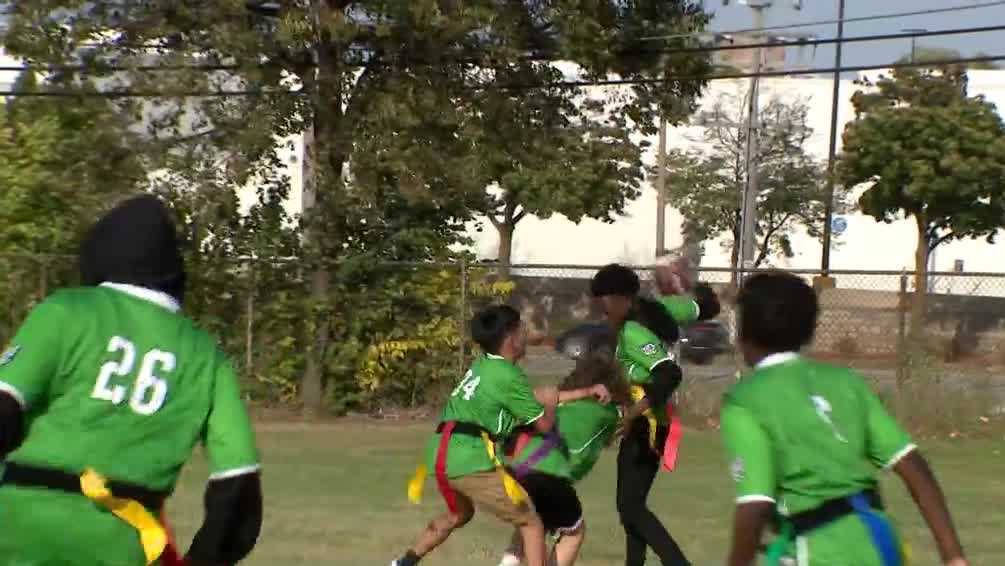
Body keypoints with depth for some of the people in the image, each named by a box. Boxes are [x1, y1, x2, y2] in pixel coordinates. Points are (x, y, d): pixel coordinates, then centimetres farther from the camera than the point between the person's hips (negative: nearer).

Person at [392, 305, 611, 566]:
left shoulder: (484, 366, 17)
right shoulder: (508, 376, -10)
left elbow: (534, 397, 21)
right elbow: (544, 423, -2)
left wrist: (586, 392, 22)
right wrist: (550, 401, 20)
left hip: (441, 456, 9)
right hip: (471, 463, -9)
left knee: (459, 513, 37)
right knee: (531, 522, 0)